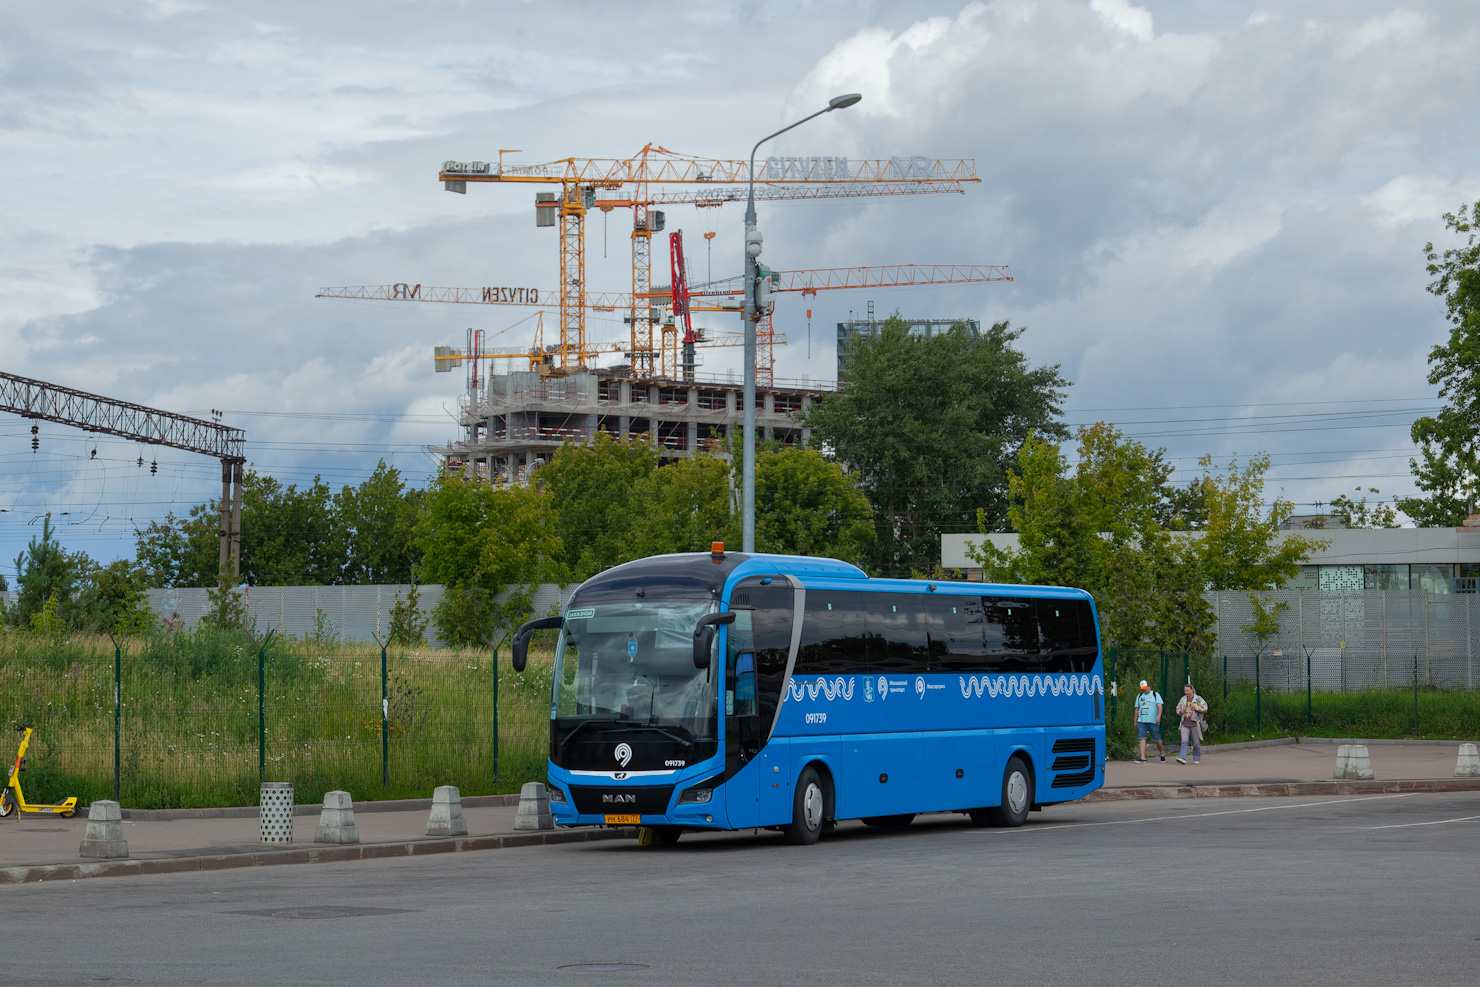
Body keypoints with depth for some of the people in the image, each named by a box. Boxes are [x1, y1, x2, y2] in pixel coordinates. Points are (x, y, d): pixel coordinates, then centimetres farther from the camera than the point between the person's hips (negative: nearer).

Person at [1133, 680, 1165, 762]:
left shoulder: (1155, 694, 5)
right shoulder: (1139, 696, 18)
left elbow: (1159, 706, -5)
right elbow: (1137, 709, 21)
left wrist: (1159, 716, -21)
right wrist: (1135, 721, 18)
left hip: (1153, 721, -3)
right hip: (1141, 721, 3)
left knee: (1157, 739, 3)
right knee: (1142, 738, -8)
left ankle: (1162, 753, 27)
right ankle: (1142, 758, -12)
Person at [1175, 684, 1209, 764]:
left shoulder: (1198, 699, 1)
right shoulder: (1183, 699, 15)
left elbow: (1205, 708, -5)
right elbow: (1177, 709, 24)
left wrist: (1196, 707, -18)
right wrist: (1180, 711, 1)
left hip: (1195, 724, -3)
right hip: (1185, 724, 3)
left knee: (1196, 742, 3)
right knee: (1184, 741, -10)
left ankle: (1196, 759, 15)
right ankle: (1182, 758, -19)